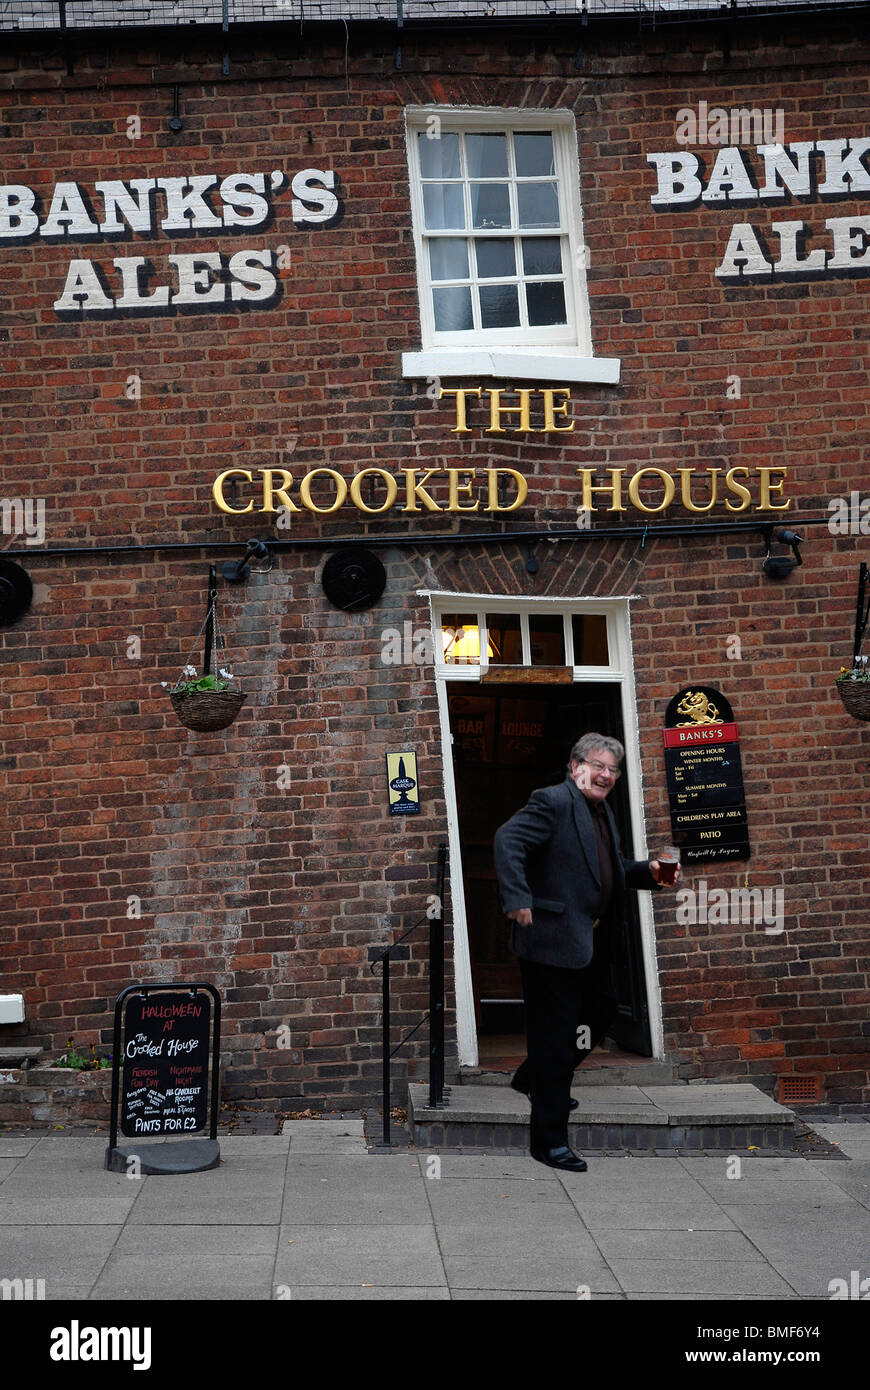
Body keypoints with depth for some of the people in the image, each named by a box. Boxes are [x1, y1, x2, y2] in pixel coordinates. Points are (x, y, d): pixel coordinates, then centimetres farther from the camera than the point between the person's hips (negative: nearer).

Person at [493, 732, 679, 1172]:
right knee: (555, 1035, -3)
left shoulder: (603, 812, 17)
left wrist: (647, 871, 7)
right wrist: (517, 899, -30)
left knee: (600, 1015, 22)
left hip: (592, 943, 10)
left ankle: (532, 1078, 43)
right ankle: (550, 1140, 7)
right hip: (553, 939, -10)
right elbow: (508, 840, -23)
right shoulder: (553, 801, -13)